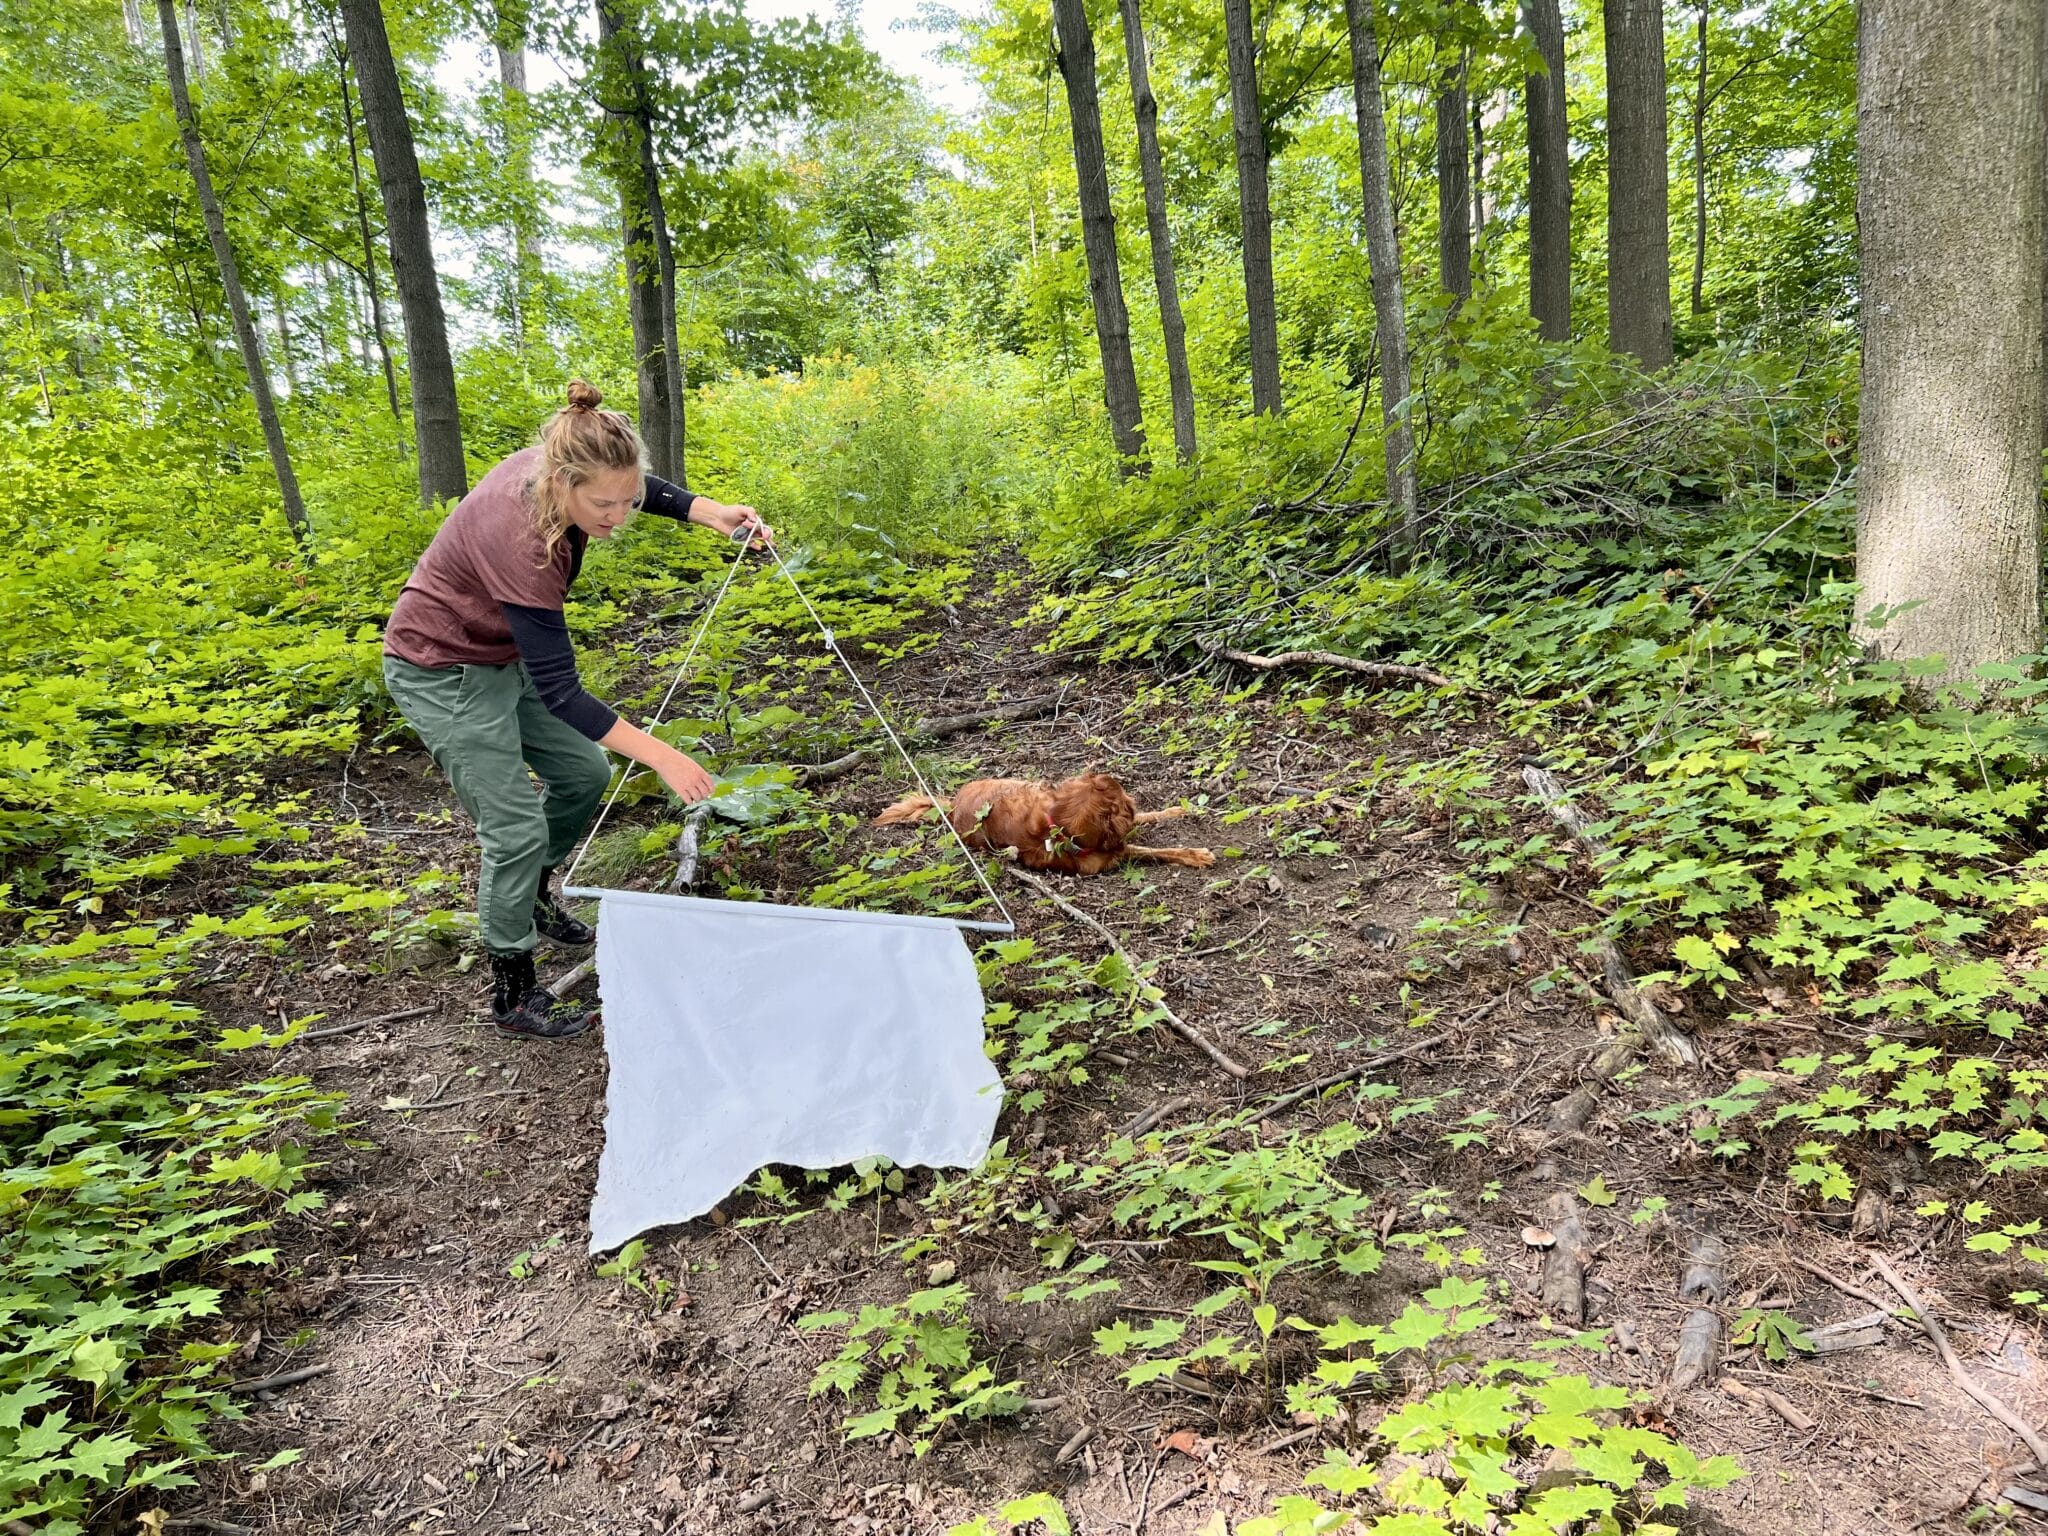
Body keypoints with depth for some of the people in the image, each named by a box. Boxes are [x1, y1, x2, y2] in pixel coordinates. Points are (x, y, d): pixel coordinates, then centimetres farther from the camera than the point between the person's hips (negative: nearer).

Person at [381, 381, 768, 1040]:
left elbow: (637, 487, 7)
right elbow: (558, 691, -35)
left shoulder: (559, 467, -18)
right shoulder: (519, 539, -39)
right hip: (443, 672, -8)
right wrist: (662, 756, -36)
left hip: (504, 655, 8)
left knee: (584, 771, 13)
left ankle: (530, 893, 37)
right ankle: (513, 997, 9)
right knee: (516, 829, -7)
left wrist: (714, 513, -8)